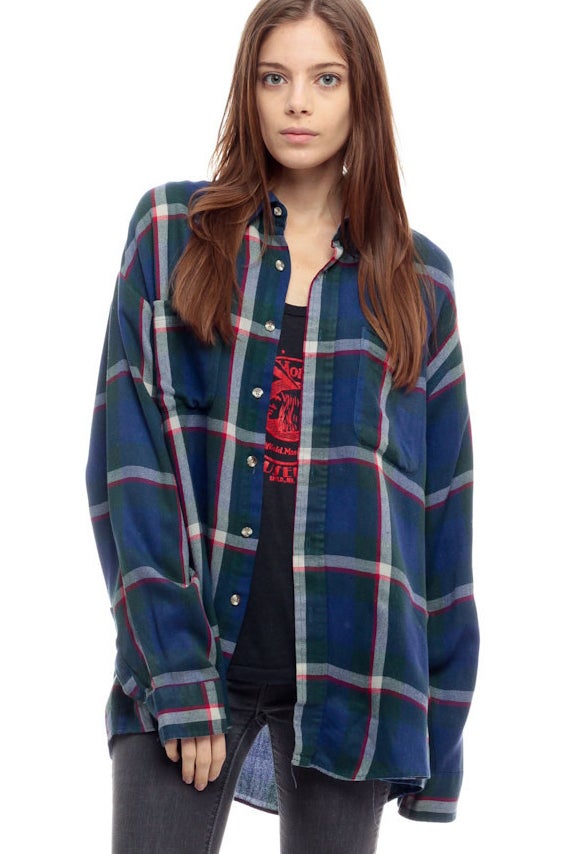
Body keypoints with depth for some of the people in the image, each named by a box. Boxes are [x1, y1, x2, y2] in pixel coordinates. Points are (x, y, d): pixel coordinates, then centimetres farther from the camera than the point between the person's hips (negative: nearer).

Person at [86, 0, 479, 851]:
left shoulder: (417, 278, 7)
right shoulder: (173, 231, 3)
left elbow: (441, 501, 8)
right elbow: (130, 457, -4)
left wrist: (441, 720, 4)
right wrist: (175, 672, -13)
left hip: (351, 675, 2)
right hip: (185, 655, -1)